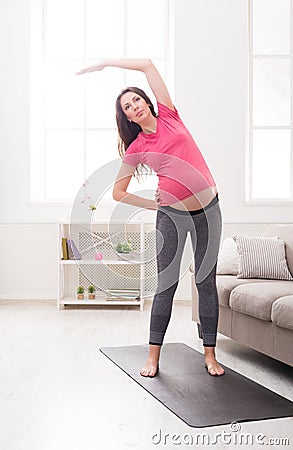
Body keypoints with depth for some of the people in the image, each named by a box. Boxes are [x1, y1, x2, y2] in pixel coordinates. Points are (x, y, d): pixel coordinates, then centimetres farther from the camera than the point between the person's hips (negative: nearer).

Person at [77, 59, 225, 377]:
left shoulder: (169, 117, 6)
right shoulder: (135, 149, 3)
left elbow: (147, 65, 7)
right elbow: (118, 192, 6)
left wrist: (106, 62, 12)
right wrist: (155, 205, 3)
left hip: (208, 210, 1)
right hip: (171, 215, -1)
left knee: (207, 282, 4)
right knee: (166, 285, 2)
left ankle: (209, 355, 14)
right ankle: (153, 357, 13)